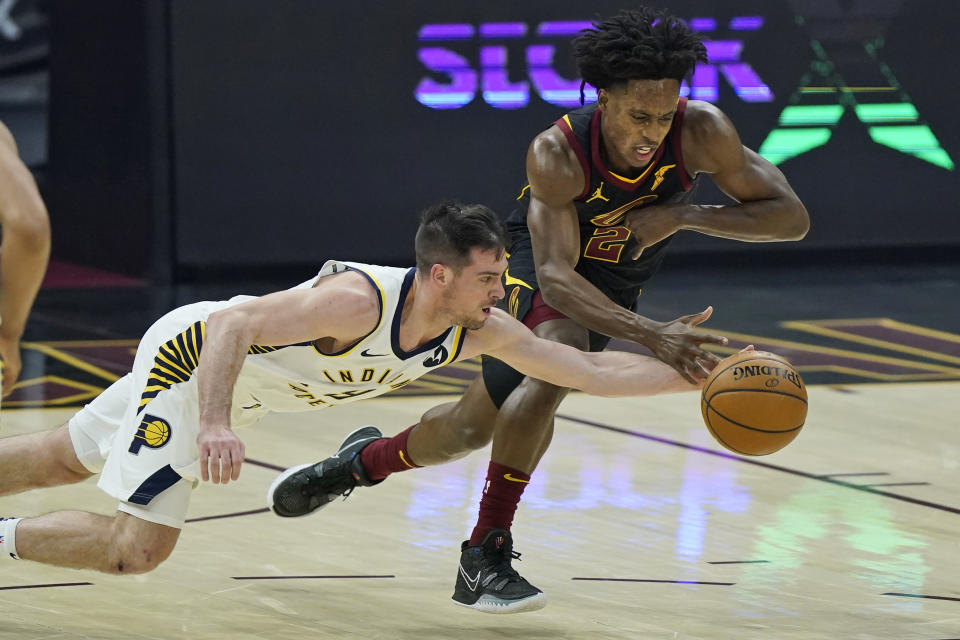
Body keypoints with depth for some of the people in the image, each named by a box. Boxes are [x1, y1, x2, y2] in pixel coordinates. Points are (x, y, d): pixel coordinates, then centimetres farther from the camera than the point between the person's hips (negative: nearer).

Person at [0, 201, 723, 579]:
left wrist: (690, 373, -19)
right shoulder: (358, 301, -37)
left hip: (238, 384, 7)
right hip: (191, 356, -7)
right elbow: (232, 325, -37)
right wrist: (215, 423, -49)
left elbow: (592, 371, -10)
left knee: (68, 461, 18)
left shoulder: (480, 333, -15)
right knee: (137, 547, -12)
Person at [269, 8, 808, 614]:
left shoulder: (702, 132, -29)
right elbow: (556, 274, -42)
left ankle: (366, 462, 30)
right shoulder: (558, 153, -36)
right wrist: (651, 335, -56)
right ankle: (484, 557, -20)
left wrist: (684, 214, -36)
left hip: (612, 288, 4)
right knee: (560, 349, -31)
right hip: (534, 266, -4)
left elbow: (792, 217, -23)